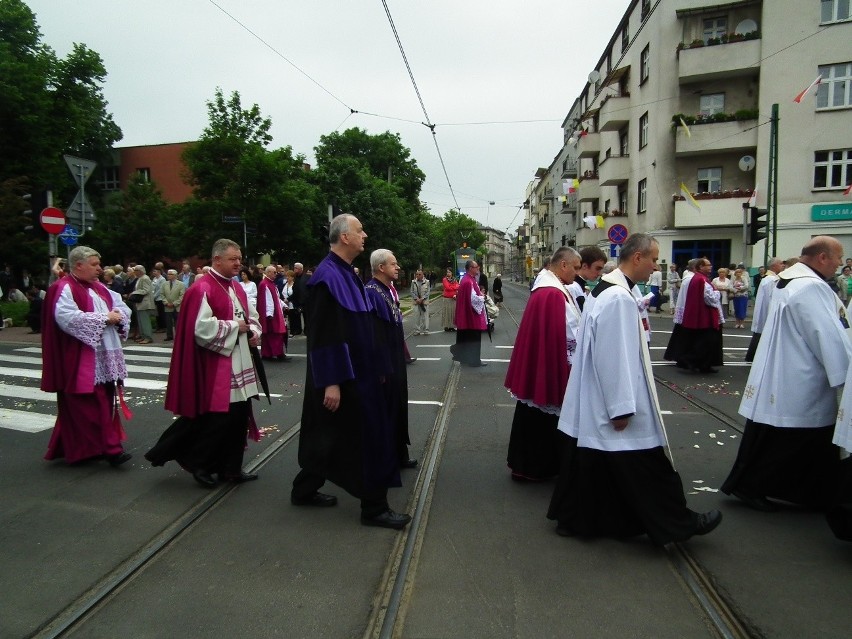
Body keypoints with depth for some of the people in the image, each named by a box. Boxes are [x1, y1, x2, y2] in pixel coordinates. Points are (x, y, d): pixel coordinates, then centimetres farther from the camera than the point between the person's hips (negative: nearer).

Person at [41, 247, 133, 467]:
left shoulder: (99, 288, 17)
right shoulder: (64, 288, -8)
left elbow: (123, 307, 17)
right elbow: (68, 318, -23)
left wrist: (118, 316, -7)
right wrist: (104, 318, -18)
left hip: (104, 358, 8)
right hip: (81, 362, -8)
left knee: (105, 402, 11)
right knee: (90, 405, -6)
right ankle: (109, 447, -5)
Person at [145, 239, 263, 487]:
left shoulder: (236, 288, 14)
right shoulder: (202, 288, -14)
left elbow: (252, 316, 23)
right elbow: (202, 328, -24)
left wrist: (253, 332, 2)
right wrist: (235, 327, -15)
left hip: (239, 365, 9)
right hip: (215, 367, -9)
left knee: (239, 416, 11)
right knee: (217, 418, -2)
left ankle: (231, 468, 24)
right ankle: (198, 463, 19)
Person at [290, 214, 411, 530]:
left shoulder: (346, 273, 11)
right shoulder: (327, 276, -19)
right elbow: (322, 334, -23)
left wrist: (375, 367, 20)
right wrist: (331, 382, -24)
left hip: (355, 371, 10)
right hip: (340, 374, -10)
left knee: (328, 435, 18)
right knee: (366, 436, -2)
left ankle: (304, 490, 33)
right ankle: (374, 507, 11)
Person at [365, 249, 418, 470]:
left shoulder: (390, 290, 10)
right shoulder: (371, 293, -20)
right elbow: (370, 333, -24)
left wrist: (402, 356, 18)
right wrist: (379, 367, -24)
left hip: (396, 360, 10)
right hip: (382, 363, -10)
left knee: (398, 407, 17)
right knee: (384, 410, 2)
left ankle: (399, 455, 30)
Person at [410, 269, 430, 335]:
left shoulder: (426, 282, -1)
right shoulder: (413, 282, 4)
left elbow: (427, 292, -2)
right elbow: (412, 292, 4)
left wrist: (422, 299, -12)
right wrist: (417, 299, -9)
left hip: (424, 301, -1)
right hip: (416, 301, 1)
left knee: (425, 316, 1)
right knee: (417, 316, 2)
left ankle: (425, 330, 9)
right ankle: (417, 330, 9)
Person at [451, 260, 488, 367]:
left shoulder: (467, 279, 11)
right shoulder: (469, 282, -22)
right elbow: (473, 299, -26)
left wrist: (480, 295, 7)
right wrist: (482, 297, -8)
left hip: (466, 315, 10)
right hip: (472, 314, -10)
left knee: (466, 337, 17)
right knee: (474, 337, 0)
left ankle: (460, 355, 25)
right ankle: (474, 360, 8)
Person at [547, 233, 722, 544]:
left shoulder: (606, 289, 10)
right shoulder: (619, 298, -22)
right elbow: (615, 356, -25)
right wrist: (622, 408, -22)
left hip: (593, 401, 11)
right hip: (610, 402, -10)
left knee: (591, 465, 18)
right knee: (645, 469, 6)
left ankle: (573, 518, 27)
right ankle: (676, 522, 21)